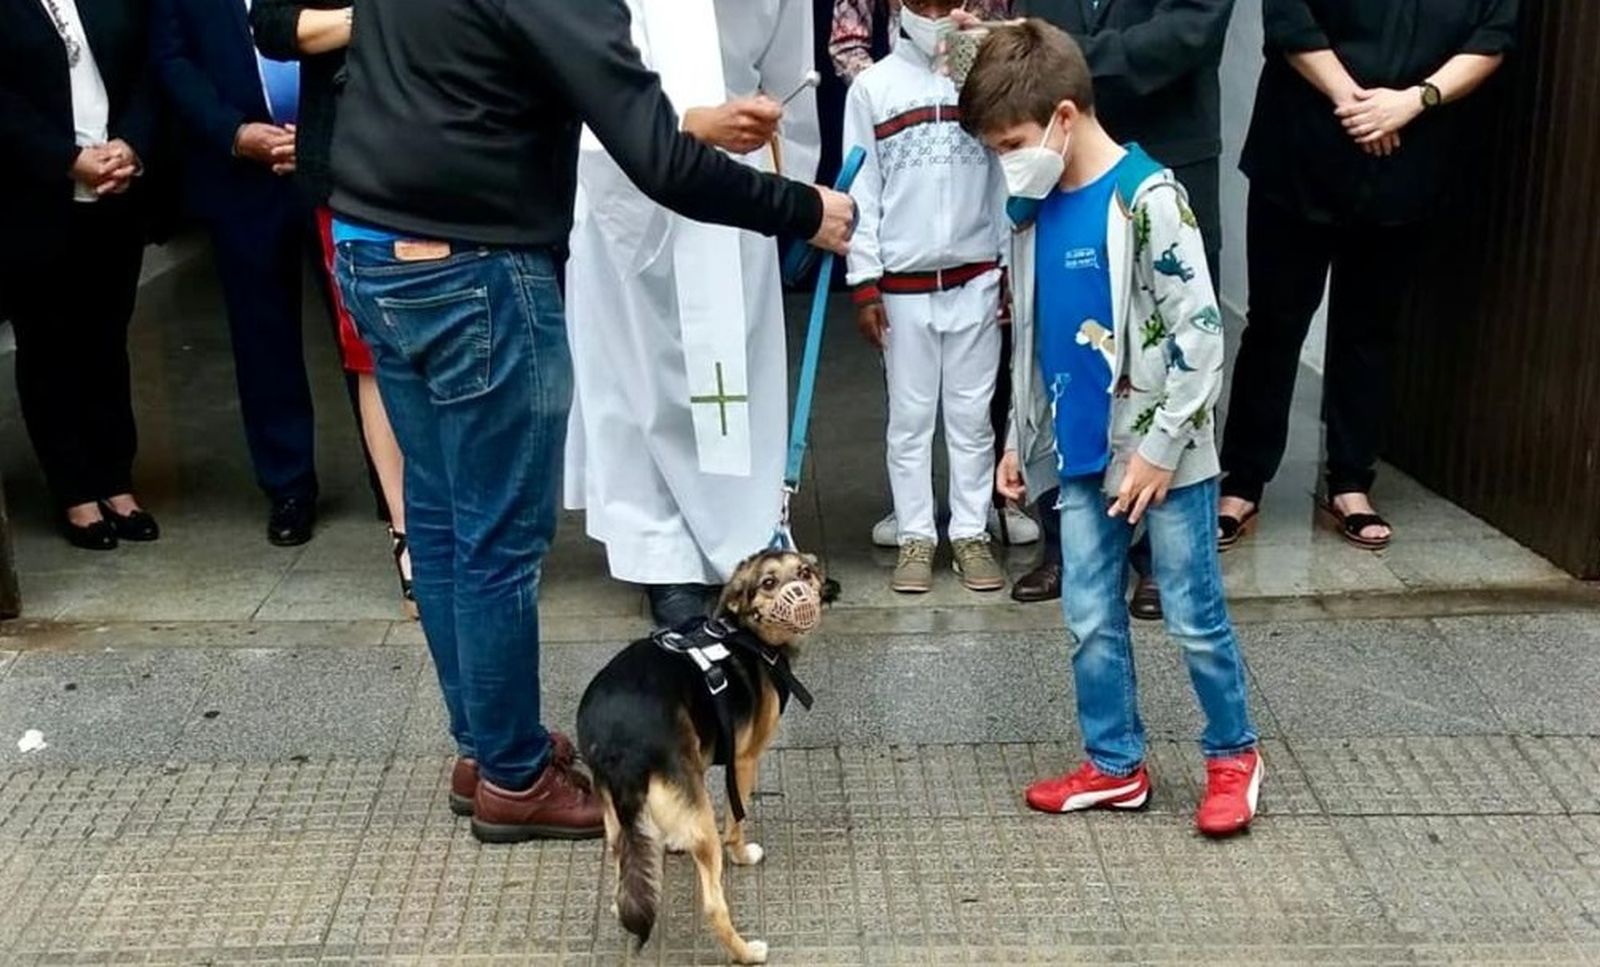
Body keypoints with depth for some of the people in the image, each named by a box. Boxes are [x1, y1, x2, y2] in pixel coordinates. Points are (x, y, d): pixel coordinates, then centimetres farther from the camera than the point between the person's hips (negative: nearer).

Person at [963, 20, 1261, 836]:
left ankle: (1233, 755, 26)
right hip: (1081, 457, 7)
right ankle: (1115, 766, 26)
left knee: (1195, 617, 6)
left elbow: (1199, 334, -16)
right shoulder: (1036, 210, 7)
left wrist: (1160, 449, -16)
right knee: (1091, 620, 11)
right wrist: (1020, 439, 16)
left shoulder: (1148, 199, -15)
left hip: (1163, 456, -6)